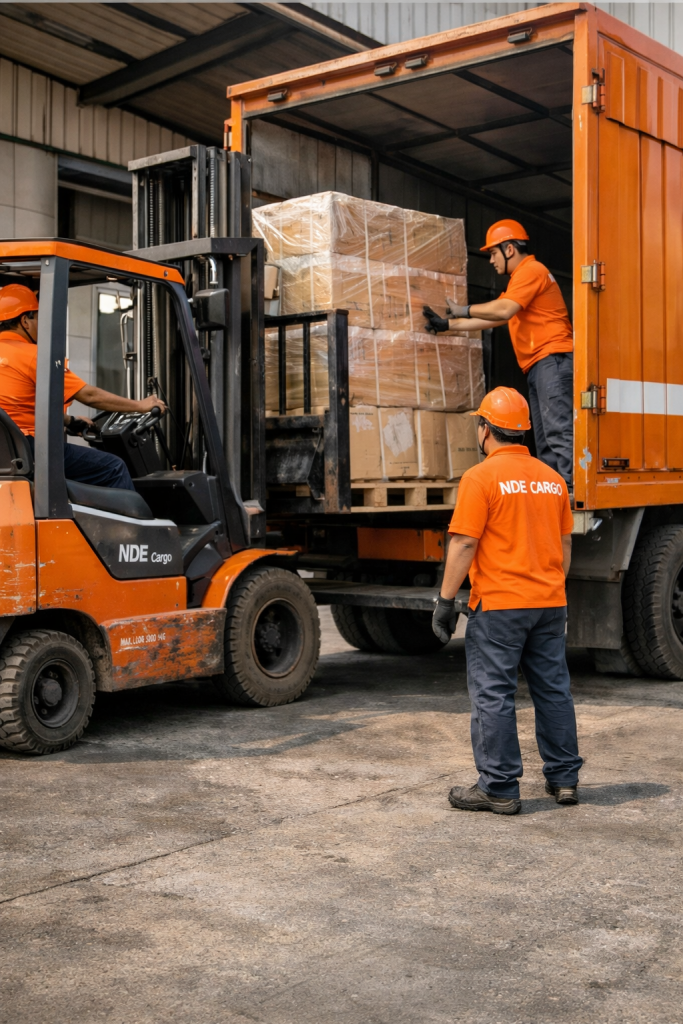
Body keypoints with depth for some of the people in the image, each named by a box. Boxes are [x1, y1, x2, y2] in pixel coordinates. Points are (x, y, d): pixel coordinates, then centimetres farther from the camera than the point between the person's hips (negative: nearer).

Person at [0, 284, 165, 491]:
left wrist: (70, 420, 30)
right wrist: (140, 406, 0)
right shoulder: (32, 355, -13)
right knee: (113, 468, -5)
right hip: (31, 449, -10)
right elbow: (89, 396, -11)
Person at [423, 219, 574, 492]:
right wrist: (447, 324, 27)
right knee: (544, 439, 6)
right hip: (540, 366, 11)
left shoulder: (531, 270, -5)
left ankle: (569, 488, -25)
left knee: (558, 431, -19)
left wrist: (464, 310, -5)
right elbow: (492, 319, 30)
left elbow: (503, 310, -18)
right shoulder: (521, 277, 28)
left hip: (553, 359, -11)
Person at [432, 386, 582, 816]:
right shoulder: (552, 478, 9)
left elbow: (464, 544, -15)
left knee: (493, 694, 1)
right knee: (553, 688, 14)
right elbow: (565, 543, 15)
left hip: (498, 604, -6)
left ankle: (499, 788, 5)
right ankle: (564, 778, 22)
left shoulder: (481, 478, -11)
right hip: (550, 603, 7)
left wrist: (446, 599, -9)